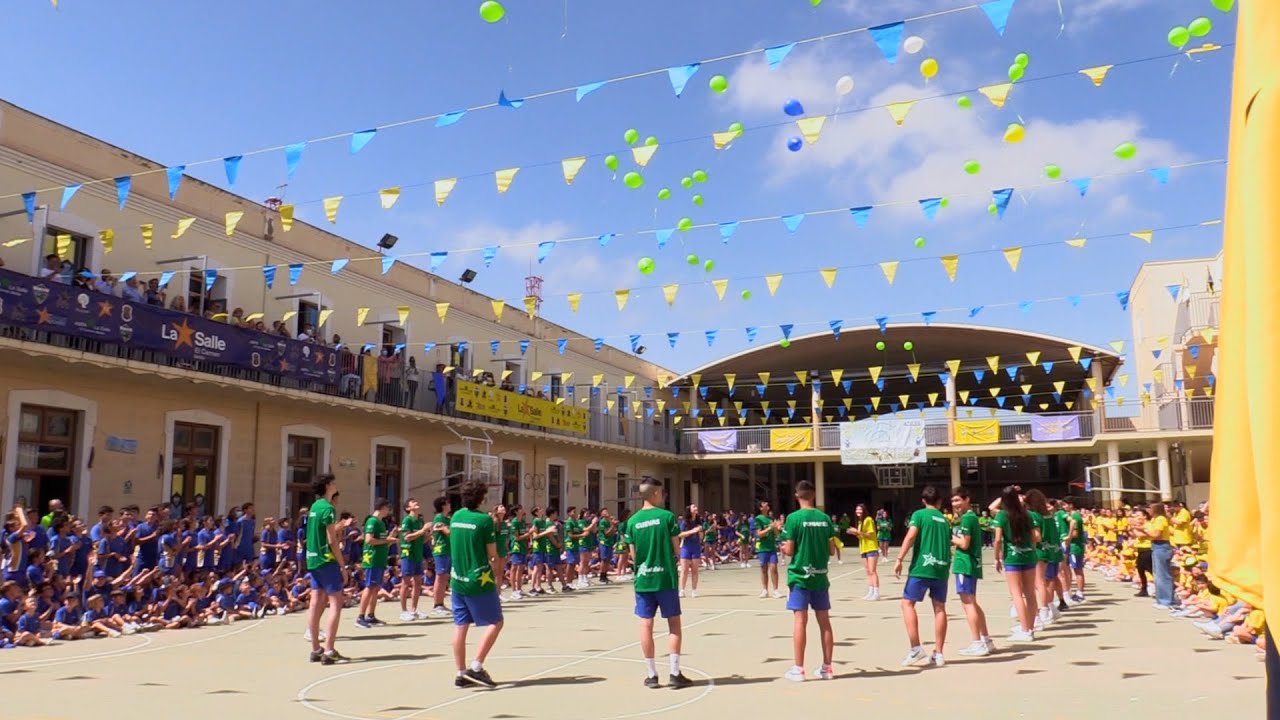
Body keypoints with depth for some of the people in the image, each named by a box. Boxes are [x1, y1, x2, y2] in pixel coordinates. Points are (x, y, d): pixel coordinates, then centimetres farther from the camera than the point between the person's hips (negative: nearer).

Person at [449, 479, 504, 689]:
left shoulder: (455, 517, 5)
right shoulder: (484, 519, -13)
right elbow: (492, 555, -8)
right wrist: (498, 576, 10)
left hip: (457, 580, 7)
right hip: (479, 581, -6)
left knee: (460, 626, 10)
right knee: (495, 623, 4)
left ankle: (461, 674, 13)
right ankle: (476, 667, -4)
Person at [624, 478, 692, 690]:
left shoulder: (633, 521, 1)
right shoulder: (667, 516, -7)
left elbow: (633, 554, 5)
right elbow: (676, 549, -3)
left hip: (643, 579, 2)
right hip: (665, 578, -2)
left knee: (646, 625, 6)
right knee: (674, 624, 8)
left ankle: (651, 675, 10)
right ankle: (675, 673, 6)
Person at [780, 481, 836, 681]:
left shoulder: (794, 518, -10)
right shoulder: (825, 518, 2)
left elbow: (789, 551, -11)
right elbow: (832, 550, 5)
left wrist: (783, 547, 10)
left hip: (800, 576, -4)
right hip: (820, 576, 4)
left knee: (800, 621, -1)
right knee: (824, 622, 9)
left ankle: (798, 669, 2)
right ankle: (827, 667, 16)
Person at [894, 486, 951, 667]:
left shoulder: (919, 514, 1)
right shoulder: (944, 519, 17)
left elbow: (911, 536, -13)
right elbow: (948, 543, 20)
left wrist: (899, 559, -15)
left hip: (922, 567, -5)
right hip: (941, 568, 5)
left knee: (908, 603, 2)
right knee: (939, 608, 9)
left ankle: (916, 648, -6)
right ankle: (938, 653, 9)